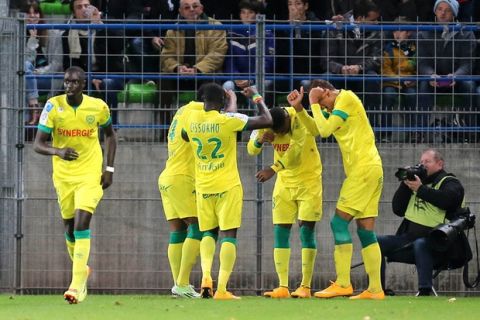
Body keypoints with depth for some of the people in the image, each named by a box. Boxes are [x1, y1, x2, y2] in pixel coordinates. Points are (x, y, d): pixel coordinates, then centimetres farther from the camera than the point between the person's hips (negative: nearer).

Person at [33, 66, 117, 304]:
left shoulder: (98, 107, -7)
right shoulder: (53, 106, -10)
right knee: (70, 228, 12)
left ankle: (77, 284, -21)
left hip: (90, 175, -2)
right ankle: (82, 270, 39)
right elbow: (38, 145, -12)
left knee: (81, 223, -18)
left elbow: (110, 135, 12)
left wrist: (109, 168, 4)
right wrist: (59, 152, -32)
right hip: (63, 175, 2)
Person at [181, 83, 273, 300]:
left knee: (208, 233, 19)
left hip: (203, 188, 4)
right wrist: (256, 97, 4)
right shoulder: (229, 120, -14)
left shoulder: (192, 119, -2)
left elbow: (185, 136, 23)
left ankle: (206, 276, -4)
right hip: (228, 186, -4)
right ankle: (221, 288, -8)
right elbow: (267, 121, -9)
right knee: (228, 235, 0)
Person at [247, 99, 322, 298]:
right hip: (285, 182, 5)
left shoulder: (300, 120, -24)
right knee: (280, 231, -2)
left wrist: (273, 169, -45)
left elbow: (295, 151, -35)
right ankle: (283, 287, -2)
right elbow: (251, 150, -4)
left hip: (308, 179, -5)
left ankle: (305, 286, -5)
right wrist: (260, 140, -26)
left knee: (306, 230, -8)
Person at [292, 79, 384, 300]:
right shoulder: (333, 107, 19)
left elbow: (325, 130, -15)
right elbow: (315, 129, 22)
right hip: (371, 169, 10)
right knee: (365, 230, 6)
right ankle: (375, 288, 4)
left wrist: (314, 104, -4)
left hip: (363, 168, -10)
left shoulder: (346, 98, -9)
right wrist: (298, 108, 10)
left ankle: (343, 284, -13)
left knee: (339, 222, -9)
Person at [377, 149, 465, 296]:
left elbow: (448, 199, -23)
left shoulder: (450, 182, 3)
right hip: (409, 238, 7)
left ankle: (425, 291, -43)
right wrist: (405, 185, 4)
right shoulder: (417, 181, 22)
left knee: (420, 244, -39)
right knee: (377, 242, -8)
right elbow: (398, 209, 16)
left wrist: (420, 189, -20)